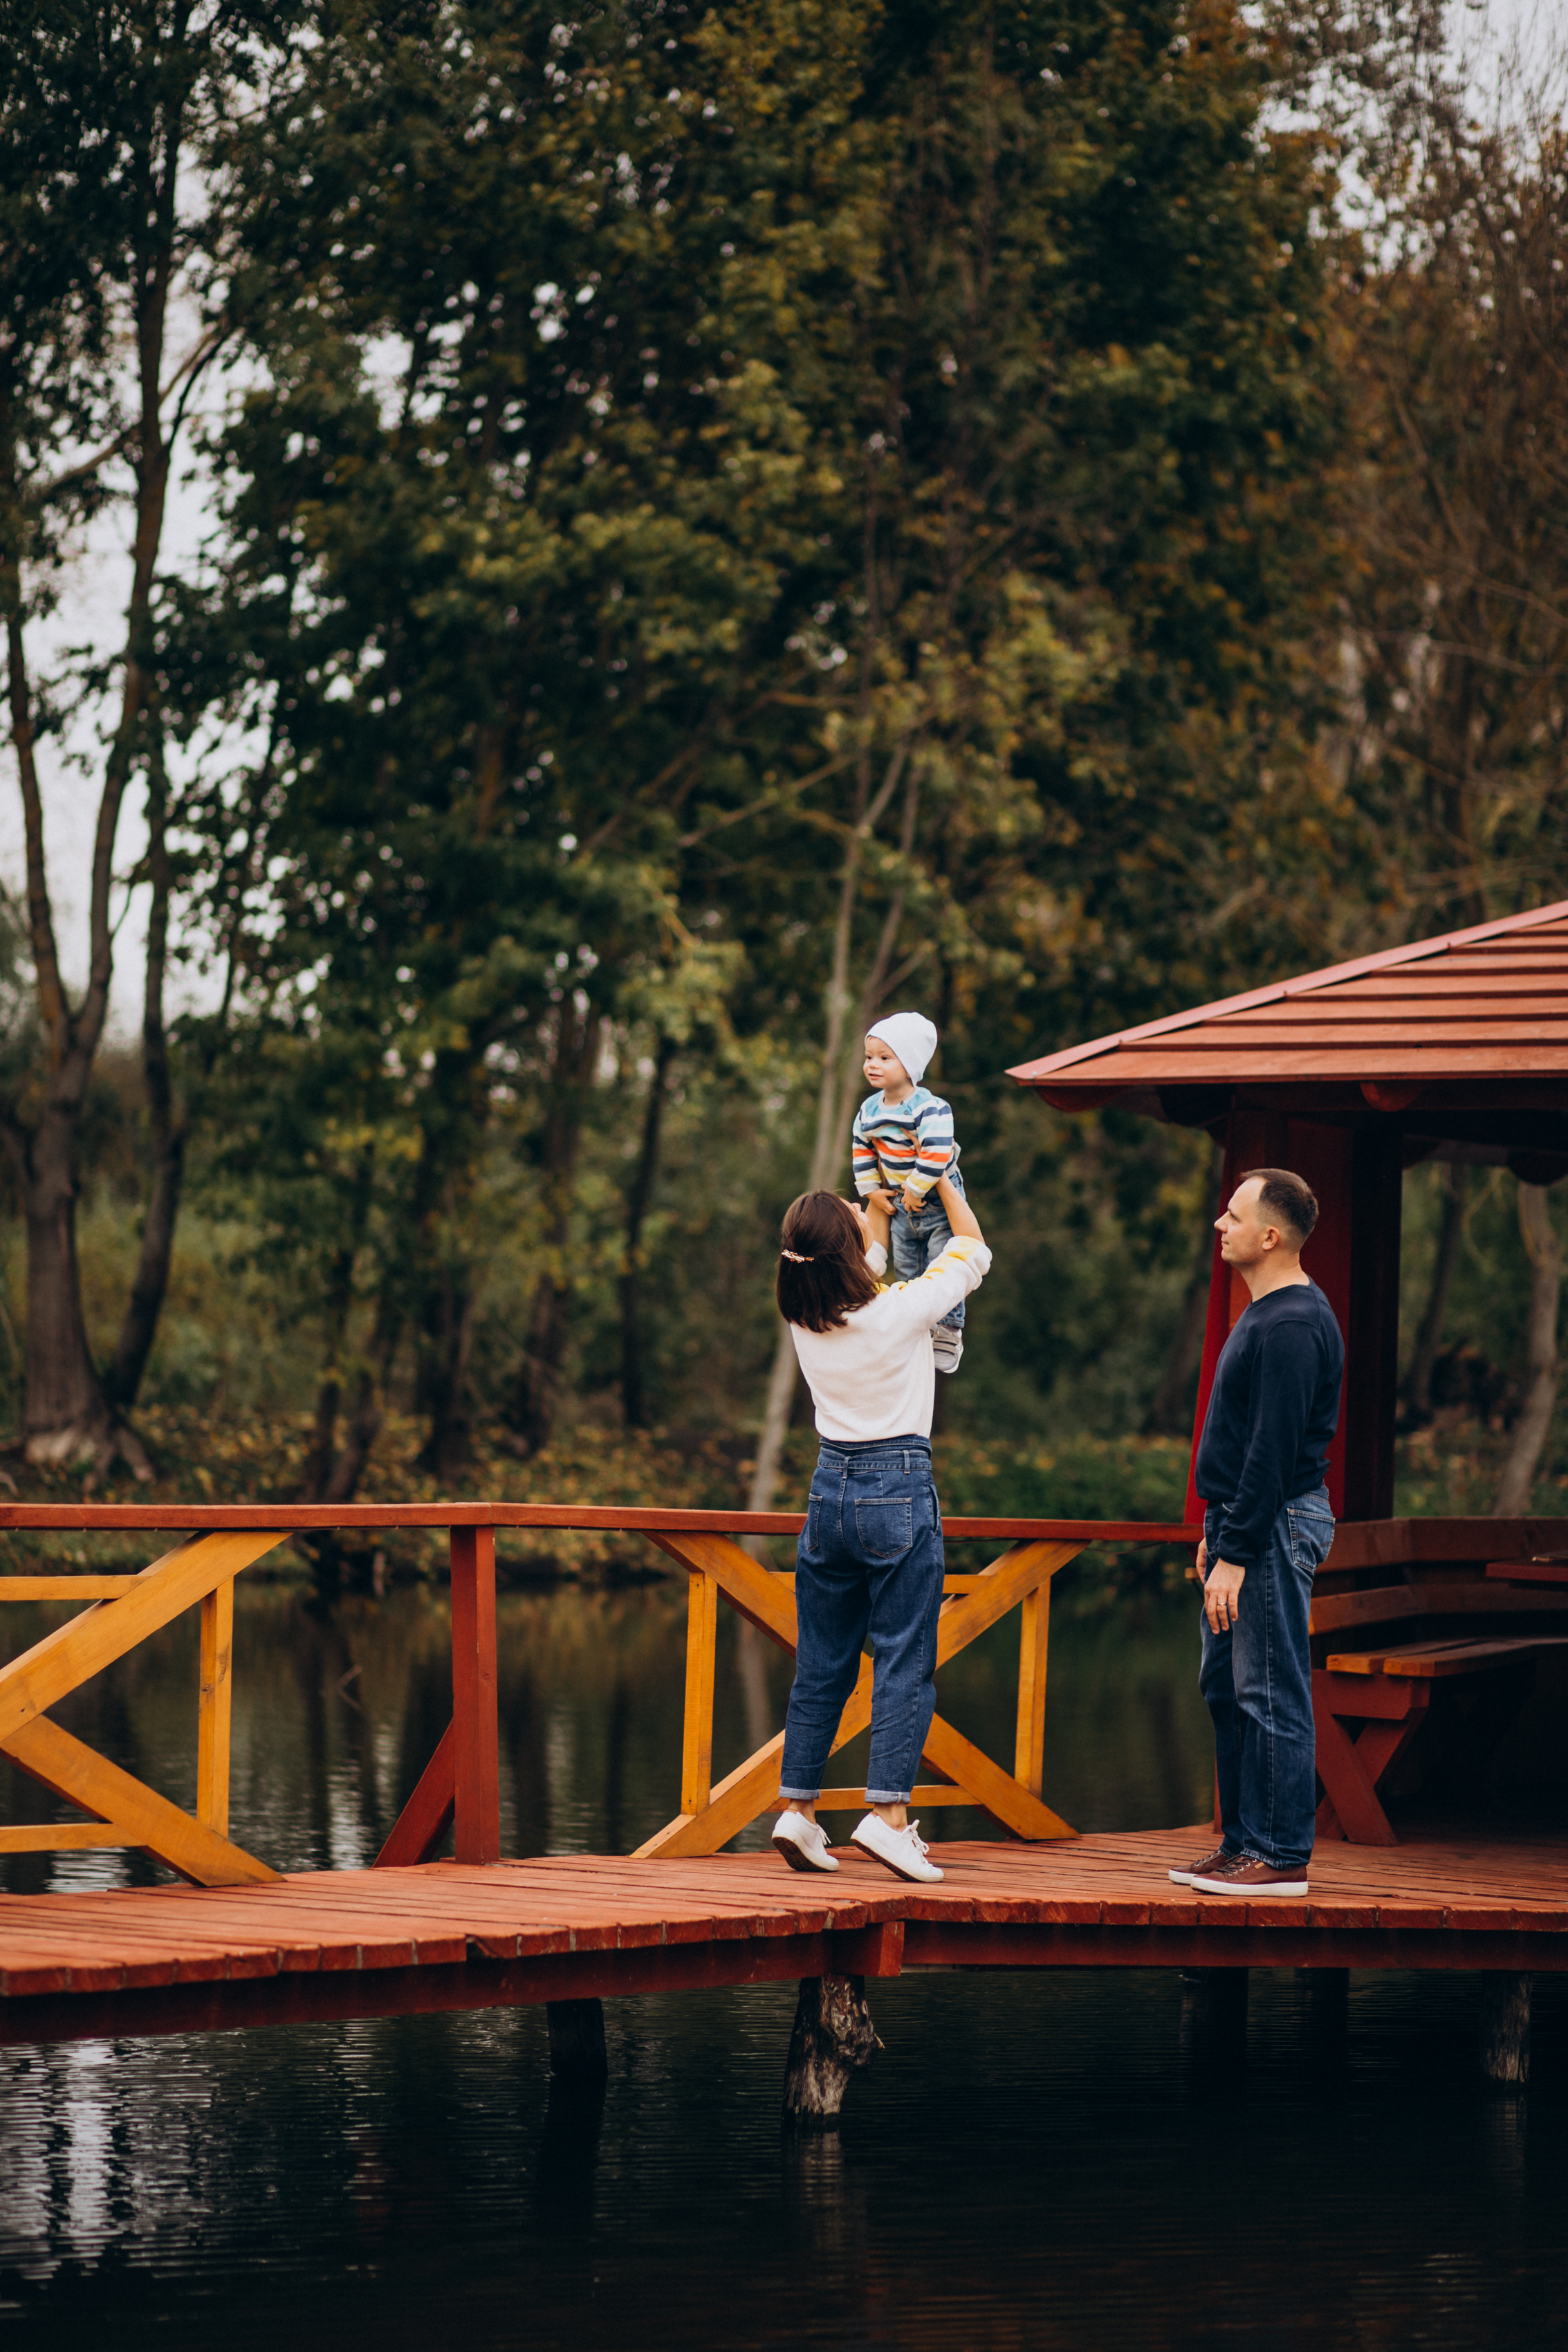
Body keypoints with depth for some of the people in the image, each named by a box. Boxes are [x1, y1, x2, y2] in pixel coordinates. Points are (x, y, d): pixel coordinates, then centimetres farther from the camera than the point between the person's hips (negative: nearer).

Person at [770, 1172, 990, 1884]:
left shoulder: (804, 1315, 0)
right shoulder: (901, 1310, -14)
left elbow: (860, 1269, 24)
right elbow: (972, 1251, 4)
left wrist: (880, 1193, 33)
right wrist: (943, 1181, 18)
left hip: (831, 1489, 5)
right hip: (900, 1490, -5)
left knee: (821, 1663, 11)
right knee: (905, 1662, -3)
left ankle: (798, 1808, 11)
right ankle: (887, 1814, -10)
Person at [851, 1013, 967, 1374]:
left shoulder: (930, 1109, -27)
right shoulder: (869, 1110, -4)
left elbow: (936, 1154, -33)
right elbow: (861, 1149, 10)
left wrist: (916, 1190, -26)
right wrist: (871, 1189, 4)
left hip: (940, 1202, -7)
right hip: (901, 1207, 7)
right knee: (907, 1271, 16)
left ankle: (949, 1331, 11)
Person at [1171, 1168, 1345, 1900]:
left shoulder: (1291, 1326, -18)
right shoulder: (1263, 1313, 16)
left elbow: (1273, 1452, -22)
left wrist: (1236, 1555, -22)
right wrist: (1218, 1531, 23)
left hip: (1278, 1523, -11)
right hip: (1244, 1522, 11)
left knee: (1271, 1694, -7)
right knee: (1226, 1687, 14)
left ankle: (1283, 1858, -3)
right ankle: (1242, 1843, 20)